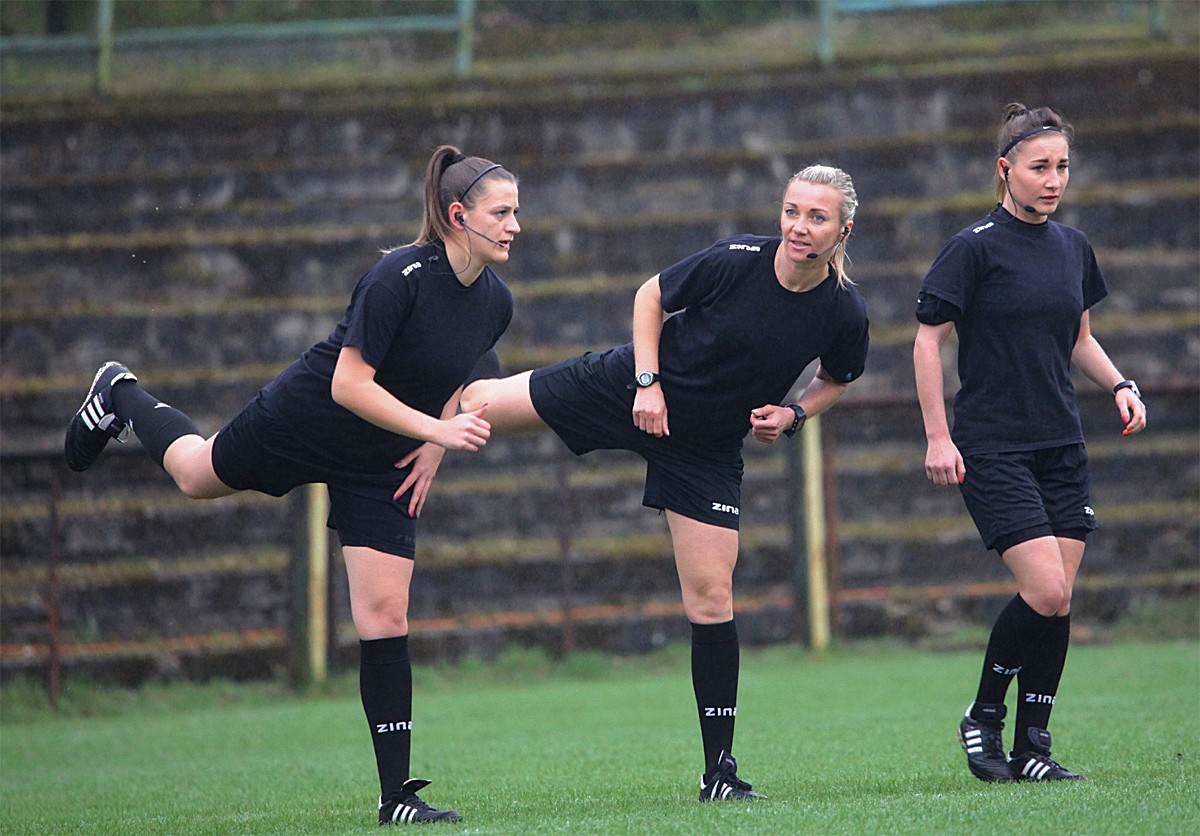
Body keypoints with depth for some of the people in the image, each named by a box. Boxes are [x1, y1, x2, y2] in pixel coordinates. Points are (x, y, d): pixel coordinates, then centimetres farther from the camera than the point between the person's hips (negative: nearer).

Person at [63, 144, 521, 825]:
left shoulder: (496, 302, -9)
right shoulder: (400, 277, -30)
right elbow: (348, 384, -31)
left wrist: (434, 450, 0)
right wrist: (437, 430, -35)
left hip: (383, 464, 4)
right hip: (306, 420, -4)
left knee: (386, 615, -6)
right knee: (199, 474, 24)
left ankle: (396, 795, -3)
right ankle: (123, 399, 57)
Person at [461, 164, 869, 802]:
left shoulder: (845, 313, -16)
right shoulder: (735, 262, -22)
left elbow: (836, 380, 8)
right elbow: (650, 297, -5)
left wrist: (792, 415, -10)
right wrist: (647, 382, -14)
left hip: (707, 453, 1)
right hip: (629, 391, 0)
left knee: (711, 600, -3)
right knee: (477, 404, 6)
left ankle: (719, 769, 6)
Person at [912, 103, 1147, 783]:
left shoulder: (1073, 247, 11)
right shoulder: (977, 246, -8)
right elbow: (929, 340, -6)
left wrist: (1121, 384, 6)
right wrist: (938, 438, -11)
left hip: (1063, 447, 6)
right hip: (991, 449, -6)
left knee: (1058, 602, 1)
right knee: (1047, 593, -16)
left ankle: (1032, 749, 10)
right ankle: (983, 717, 4)